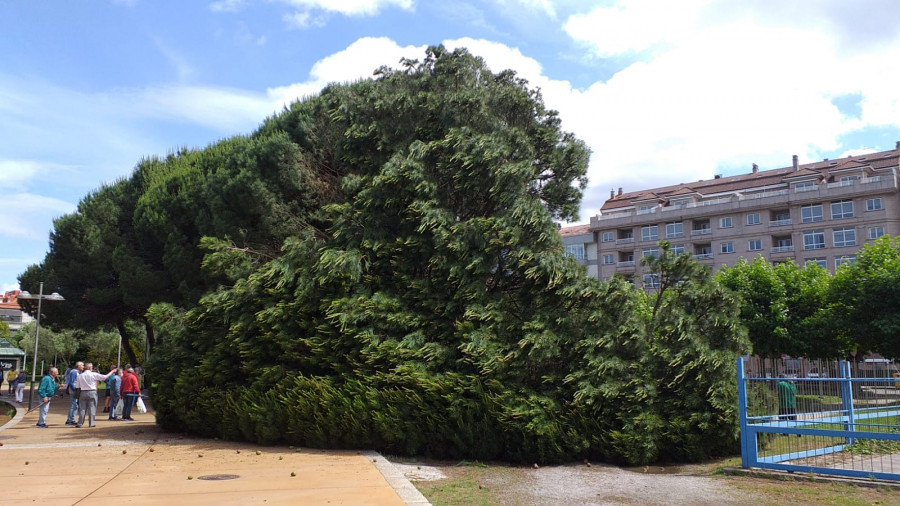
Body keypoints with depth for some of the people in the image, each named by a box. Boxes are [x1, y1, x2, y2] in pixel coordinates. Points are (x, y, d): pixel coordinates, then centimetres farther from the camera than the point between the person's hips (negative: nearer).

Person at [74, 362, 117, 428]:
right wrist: (112, 372, 8)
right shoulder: (94, 375, -7)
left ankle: (80, 423, 8)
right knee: (92, 408, 4)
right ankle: (91, 423, 5)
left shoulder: (80, 376, 0)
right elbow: (104, 377, -4)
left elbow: (77, 386, 1)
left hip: (83, 393, 2)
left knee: (82, 408, 7)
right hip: (92, 393, -2)